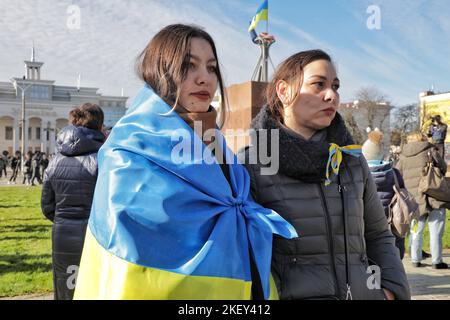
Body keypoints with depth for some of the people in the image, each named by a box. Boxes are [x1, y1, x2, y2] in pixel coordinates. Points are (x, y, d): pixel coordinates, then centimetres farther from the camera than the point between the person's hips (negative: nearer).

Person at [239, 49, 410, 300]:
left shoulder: (352, 160, 11)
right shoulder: (250, 166, -3)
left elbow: (378, 236, 18)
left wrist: (391, 291, 5)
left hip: (363, 291, 5)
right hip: (294, 292, -4)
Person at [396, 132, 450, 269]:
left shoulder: (403, 157, 8)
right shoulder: (430, 151, 0)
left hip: (414, 200, 3)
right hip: (434, 197, -3)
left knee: (416, 231, 14)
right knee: (436, 232, 3)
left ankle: (415, 259, 16)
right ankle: (437, 261, 6)